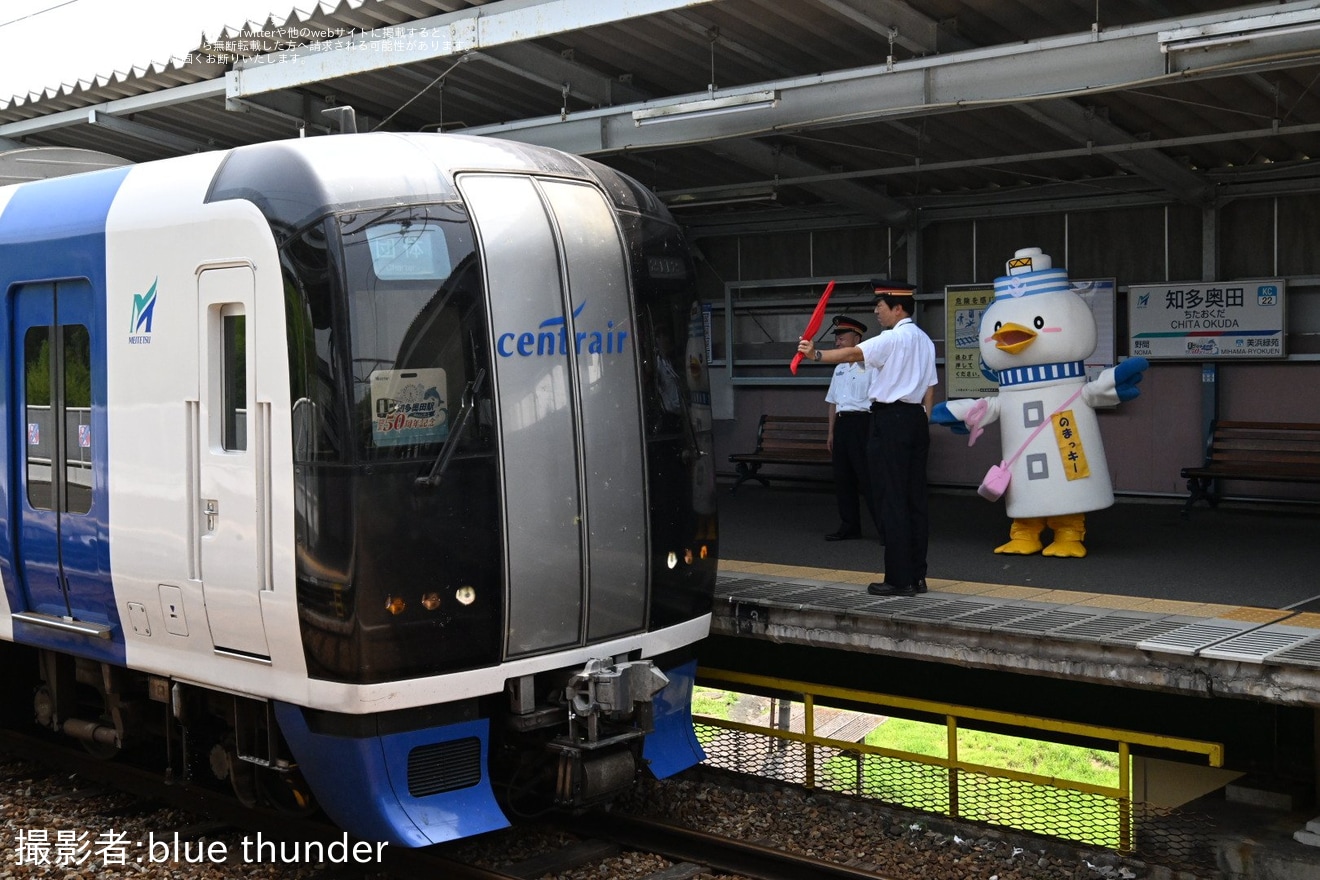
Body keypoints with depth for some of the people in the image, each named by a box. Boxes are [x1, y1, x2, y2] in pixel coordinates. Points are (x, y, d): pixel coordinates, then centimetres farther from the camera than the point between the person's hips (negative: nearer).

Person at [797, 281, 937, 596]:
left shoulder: (894, 338, -11)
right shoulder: (924, 341, 16)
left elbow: (853, 353, -24)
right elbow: (930, 388, 17)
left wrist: (816, 355, -26)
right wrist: (923, 426, 20)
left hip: (891, 419, -9)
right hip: (917, 417, 9)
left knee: (892, 501, -5)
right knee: (915, 499, 10)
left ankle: (899, 579, -3)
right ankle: (917, 576, 14)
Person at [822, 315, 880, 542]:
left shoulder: (869, 366, -8)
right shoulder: (839, 369, 16)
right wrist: (831, 432, 17)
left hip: (862, 423, -8)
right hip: (842, 423, 8)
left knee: (868, 477, -8)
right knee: (842, 477, 10)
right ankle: (849, 526, 20)